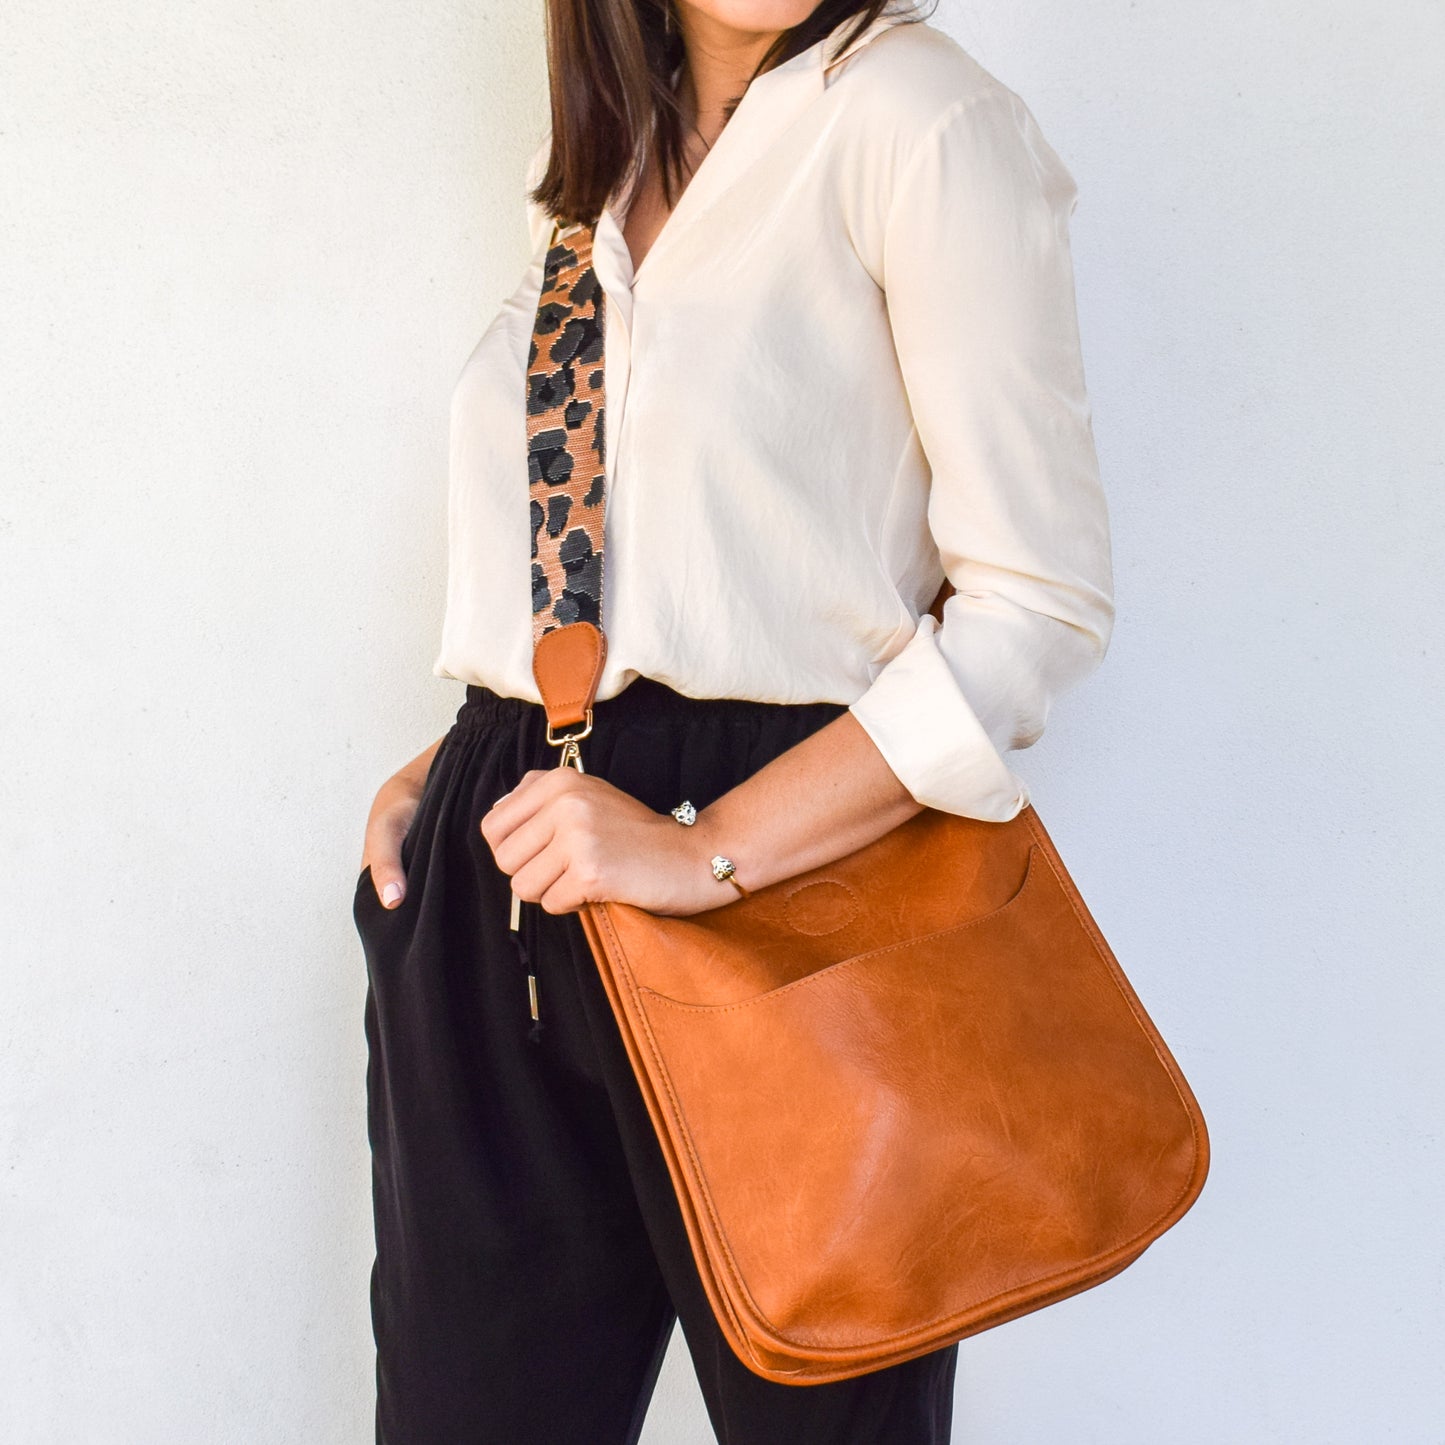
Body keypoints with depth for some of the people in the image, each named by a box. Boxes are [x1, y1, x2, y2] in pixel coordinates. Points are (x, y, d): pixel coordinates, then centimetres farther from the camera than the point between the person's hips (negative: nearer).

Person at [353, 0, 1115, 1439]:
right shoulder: (605, 162, 15)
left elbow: (1043, 595, -13)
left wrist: (711, 847, -19)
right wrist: (444, 775, 6)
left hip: (783, 864, -6)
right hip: (490, 897, 6)